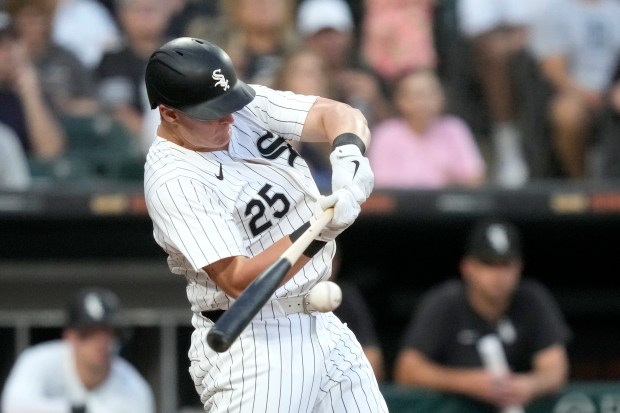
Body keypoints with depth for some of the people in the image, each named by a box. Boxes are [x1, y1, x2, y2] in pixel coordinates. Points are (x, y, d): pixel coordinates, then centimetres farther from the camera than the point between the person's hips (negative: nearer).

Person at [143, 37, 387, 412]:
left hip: (321, 323, 8)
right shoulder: (173, 181, -21)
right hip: (252, 348, -8)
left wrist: (349, 153, -28)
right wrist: (319, 232, -37)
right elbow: (239, 282, -26)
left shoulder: (249, 106, 0)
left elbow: (339, 114, -6)